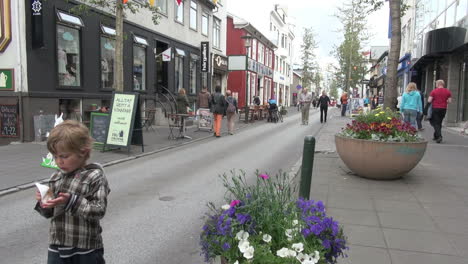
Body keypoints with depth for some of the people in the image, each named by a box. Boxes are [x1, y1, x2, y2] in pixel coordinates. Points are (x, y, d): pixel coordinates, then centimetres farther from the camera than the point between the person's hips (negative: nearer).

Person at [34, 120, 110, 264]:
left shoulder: (94, 177, -14)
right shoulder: (56, 178, 4)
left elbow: (99, 211, -20)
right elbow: (49, 213, 13)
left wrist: (72, 201, -28)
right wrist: (43, 202, -8)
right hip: (57, 247, 5)